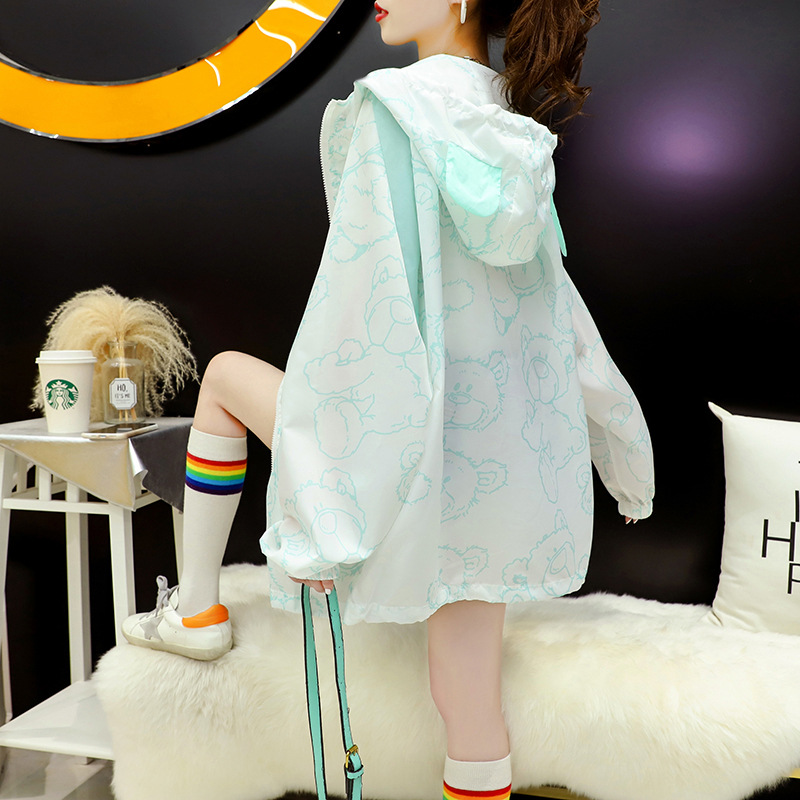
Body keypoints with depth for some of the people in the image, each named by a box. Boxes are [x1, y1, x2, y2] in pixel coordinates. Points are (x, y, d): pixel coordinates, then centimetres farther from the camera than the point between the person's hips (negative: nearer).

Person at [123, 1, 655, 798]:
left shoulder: (395, 105, -12)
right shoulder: (516, 125, 10)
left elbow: (366, 300, -19)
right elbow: (557, 309, 14)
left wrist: (313, 508, -15)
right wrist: (619, 438, 23)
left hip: (429, 450, -6)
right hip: (518, 455, 7)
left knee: (225, 374, 18)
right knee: (469, 698, 17)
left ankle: (197, 608, 28)